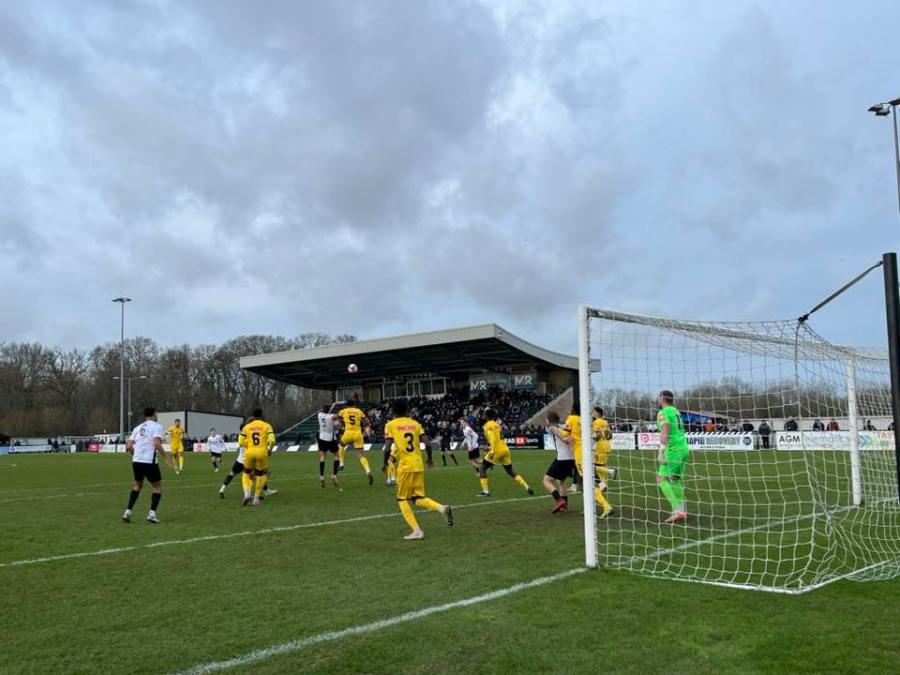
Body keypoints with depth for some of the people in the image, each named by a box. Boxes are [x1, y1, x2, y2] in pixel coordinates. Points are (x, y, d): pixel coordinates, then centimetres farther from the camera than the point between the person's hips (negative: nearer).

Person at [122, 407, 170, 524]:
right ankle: (152, 514, -2)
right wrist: (165, 458, -10)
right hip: (149, 462, -6)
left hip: (136, 461, 6)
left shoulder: (137, 428, 15)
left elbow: (129, 446, 10)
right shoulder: (156, 426, -4)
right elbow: (157, 444, -18)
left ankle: (128, 512, 16)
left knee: (137, 485, 26)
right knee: (157, 487, 11)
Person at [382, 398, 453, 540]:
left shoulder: (390, 425, -2)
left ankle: (416, 531, 1)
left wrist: (385, 464, 6)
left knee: (402, 499, 11)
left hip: (405, 466, -4)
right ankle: (442, 508, -11)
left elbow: (387, 449, -10)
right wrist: (430, 459, 19)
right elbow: (428, 444, 1)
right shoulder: (415, 424, 8)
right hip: (419, 466, 4)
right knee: (418, 498, 16)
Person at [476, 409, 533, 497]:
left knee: (481, 468, 3)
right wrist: (490, 448, 34)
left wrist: (492, 451, -27)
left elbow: (493, 438, -20)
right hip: (505, 449, 8)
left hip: (497, 450, -8)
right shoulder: (496, 424, 19)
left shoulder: (488, 425, -6)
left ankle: (485, 491, -3)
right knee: (510, 471, 16)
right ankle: (527, 487, 7)